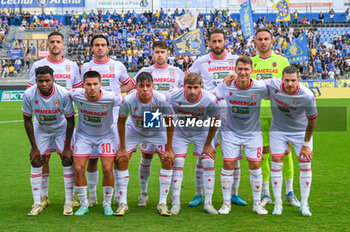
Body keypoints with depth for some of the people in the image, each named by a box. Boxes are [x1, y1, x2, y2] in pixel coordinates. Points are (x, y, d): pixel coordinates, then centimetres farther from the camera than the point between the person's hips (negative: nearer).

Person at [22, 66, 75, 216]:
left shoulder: (63, 94, -29)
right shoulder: (29, 95, -24)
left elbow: (70, 120, -17)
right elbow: (27, 120, -10)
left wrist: (67, 147, -15)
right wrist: (34, 147, -10)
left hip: (62, 128, -2)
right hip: (40, 129, 2)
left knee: (67, 161, -11)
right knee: (36, 162, -6)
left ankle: (68, 203, 0)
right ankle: (37, 204, 4)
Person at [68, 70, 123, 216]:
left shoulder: (111, 98, -26)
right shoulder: (76, 95, -21)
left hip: (106, 135, -1)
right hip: (83, 135, 2)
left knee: (107, 169, -10)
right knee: (78, 169, -7)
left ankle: (107, 204, 12)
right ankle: (84, 204, 13)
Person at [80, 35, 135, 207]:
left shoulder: (118, 66, 8)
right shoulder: (86, 67, 9)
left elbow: (130, 84, 19)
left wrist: (115, 91, 4)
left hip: (114, 117, 0)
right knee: (92, 158, 2)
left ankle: (119, 195, 11)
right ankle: (92, 195, 16)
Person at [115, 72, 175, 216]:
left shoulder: (161, 100, -30)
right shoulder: (128, 100, -30)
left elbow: (169, 123, -15)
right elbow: (121, 122, -12)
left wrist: (169, 148, -12)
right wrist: (122, 147, -10)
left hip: (156, 132, 0)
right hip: (133, 131, 0)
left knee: (167, 160, -14)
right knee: (121, 160, -13)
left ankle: (162, 203, -4)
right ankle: (123, 203, -1)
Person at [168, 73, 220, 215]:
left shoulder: (210, 100, -28)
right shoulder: (172, 97, -28)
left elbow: (215, 122, -11)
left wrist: (207, 145, -4)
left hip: (202, 132, 0)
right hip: (180, 132, 0)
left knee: (209, 163, -8)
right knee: (177, 164, -8)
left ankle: (208, 203, 3)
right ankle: (175, 204, 1)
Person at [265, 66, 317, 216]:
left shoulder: (307, 96, -27)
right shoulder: (272, 85, -23)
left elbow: (312, 121, -14)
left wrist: (306, 145, -9)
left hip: (301, 131, -1)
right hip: (278, 130, 1)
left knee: (305, 164, -5)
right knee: (276, 162, -7)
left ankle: (304, 204, 9)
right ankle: (278, 204, 4)